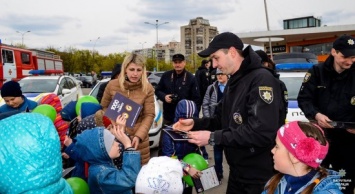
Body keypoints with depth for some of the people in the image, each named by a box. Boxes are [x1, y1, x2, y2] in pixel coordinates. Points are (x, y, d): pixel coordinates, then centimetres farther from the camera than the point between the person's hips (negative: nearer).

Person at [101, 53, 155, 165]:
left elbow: (149, 115, -6)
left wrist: (139, 136, -18)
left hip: (137, 137, 0)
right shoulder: (112, 85, -3)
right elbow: (104, 107, 9)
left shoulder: (148, 88, -6)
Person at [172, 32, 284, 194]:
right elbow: (223, 120, 14)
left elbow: (261, 133, -30)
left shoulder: (262, 79, -21)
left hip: (260, 177, -9)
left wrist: (213, 138, -27)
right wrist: (195, 123, -2)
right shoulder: (233, 82, 12)